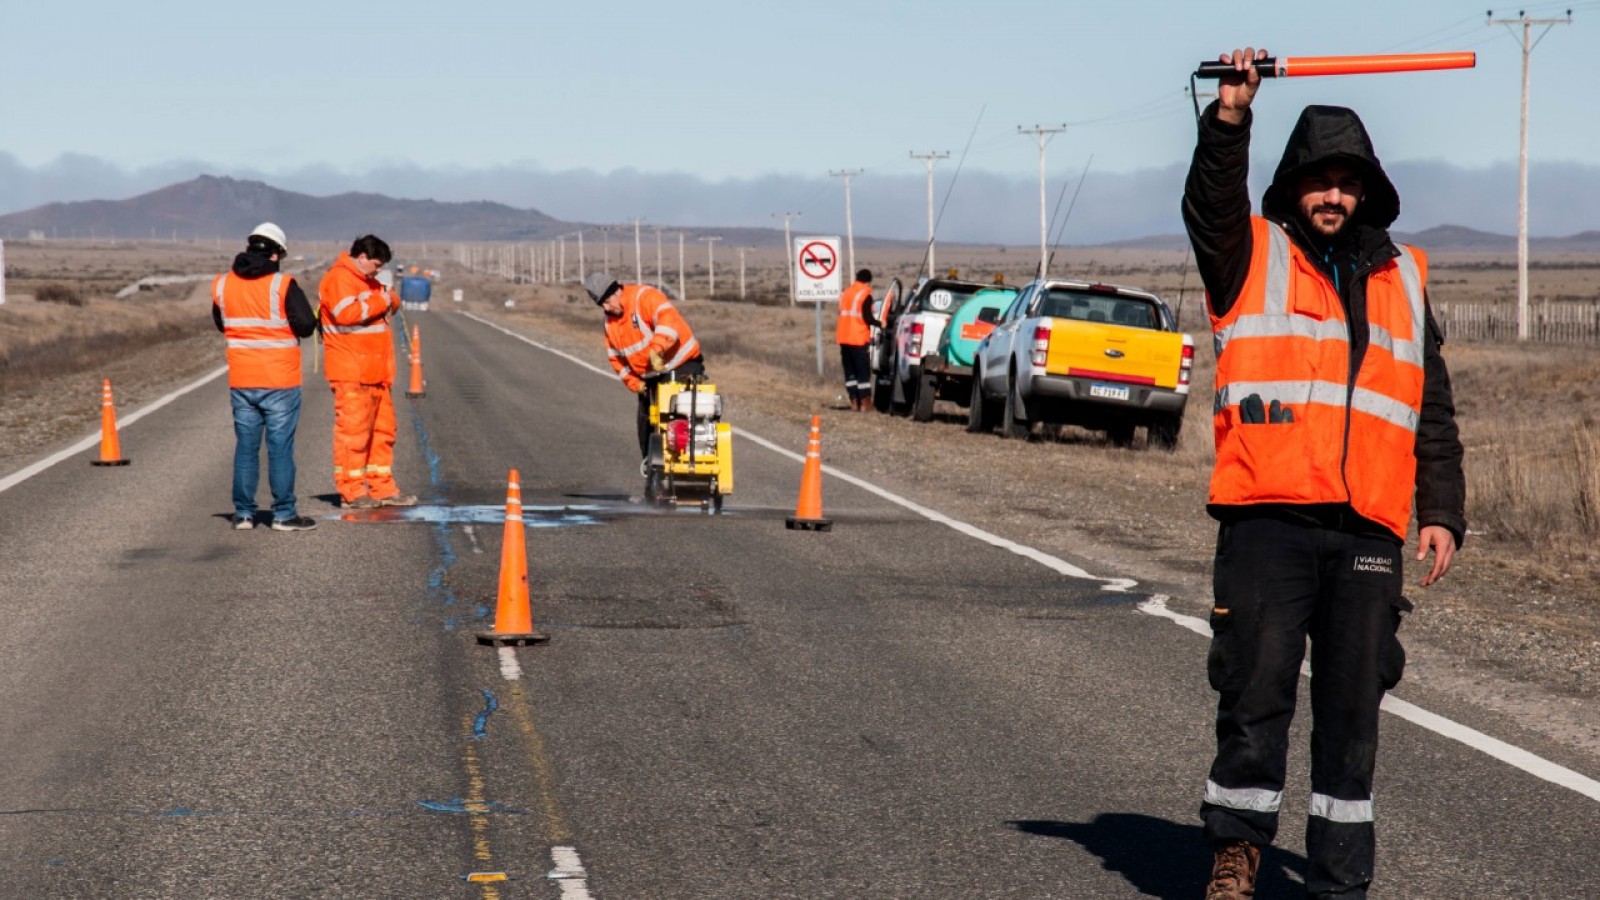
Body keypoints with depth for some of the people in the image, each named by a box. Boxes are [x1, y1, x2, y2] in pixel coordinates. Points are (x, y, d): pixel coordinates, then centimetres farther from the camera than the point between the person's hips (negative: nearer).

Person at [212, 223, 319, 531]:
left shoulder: (222, 284, 3)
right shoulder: (283, 285, -13)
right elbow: (306, 326, -13)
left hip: (240, 381, 4)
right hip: (280, 381, -4)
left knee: (245, 447, 11)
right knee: (280, 448, 1)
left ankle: (243, 513, 12)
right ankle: (284, 514, 3)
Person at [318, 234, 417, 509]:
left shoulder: (368, 280, 22)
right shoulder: (338, 278, -11)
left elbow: (390, 303, 28)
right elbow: (346, 312, -25)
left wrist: (389, 300, 4)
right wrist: (379, 302, -14)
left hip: (376, 372, 10)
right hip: (351, 374, -10)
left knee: (383, 430, 12)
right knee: (352, 430, -8)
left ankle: (382, 488, 18)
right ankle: (351, 491, -4)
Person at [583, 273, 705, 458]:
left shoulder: (645, 297, -16)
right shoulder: (610, 323, 8)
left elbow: (668, 319, -33)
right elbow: (615, 357, 15)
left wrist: (657, 350, -45)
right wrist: (634, 383, 2)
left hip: (682, 366, -8)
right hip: (650, 379, 8)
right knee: (645, 424, 11)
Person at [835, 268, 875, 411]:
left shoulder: (845, 293, 14)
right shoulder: (865, 295, -9)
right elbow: (867, 318, -14)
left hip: (844, 337, 6)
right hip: (859, 339, -6)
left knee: (850, 371, 11)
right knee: (863, 371, -2)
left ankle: (854, 402, 10)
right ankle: (865, 403, -5)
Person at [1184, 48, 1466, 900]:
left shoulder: (1402, 278, 18)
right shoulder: (1252, 257, 9)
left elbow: (1433, 409, 18)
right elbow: (1210, 205, -13)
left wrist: (1442, 512, 9)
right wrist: (1229, 119, -28)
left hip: (1368, 532, 3)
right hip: (1267, 519, -3)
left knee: (1352, 711, 5)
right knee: (1256, 694, -2)